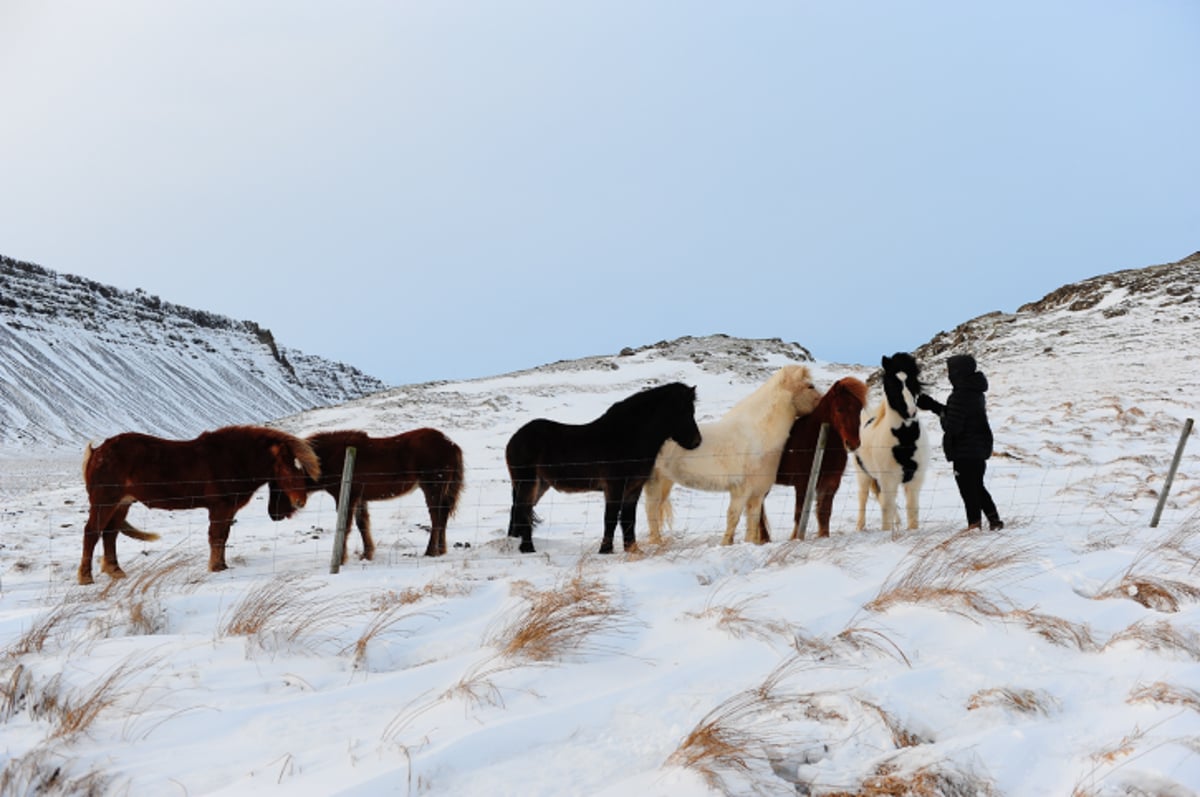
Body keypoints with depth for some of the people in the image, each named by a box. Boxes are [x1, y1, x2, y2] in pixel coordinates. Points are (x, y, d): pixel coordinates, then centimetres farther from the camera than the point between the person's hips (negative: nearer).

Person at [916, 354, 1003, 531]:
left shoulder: (959, 396, -23)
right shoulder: (976, 393, 9)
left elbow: (951, 426, -24)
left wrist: (942, 416, -3)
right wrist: (931, 405, 17)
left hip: (964, 452, -9)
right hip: (980, 449, 9)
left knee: (968, 490, 0)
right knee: (977, 487, 22)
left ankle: (974, 524, 5)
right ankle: (994, 519, 23)